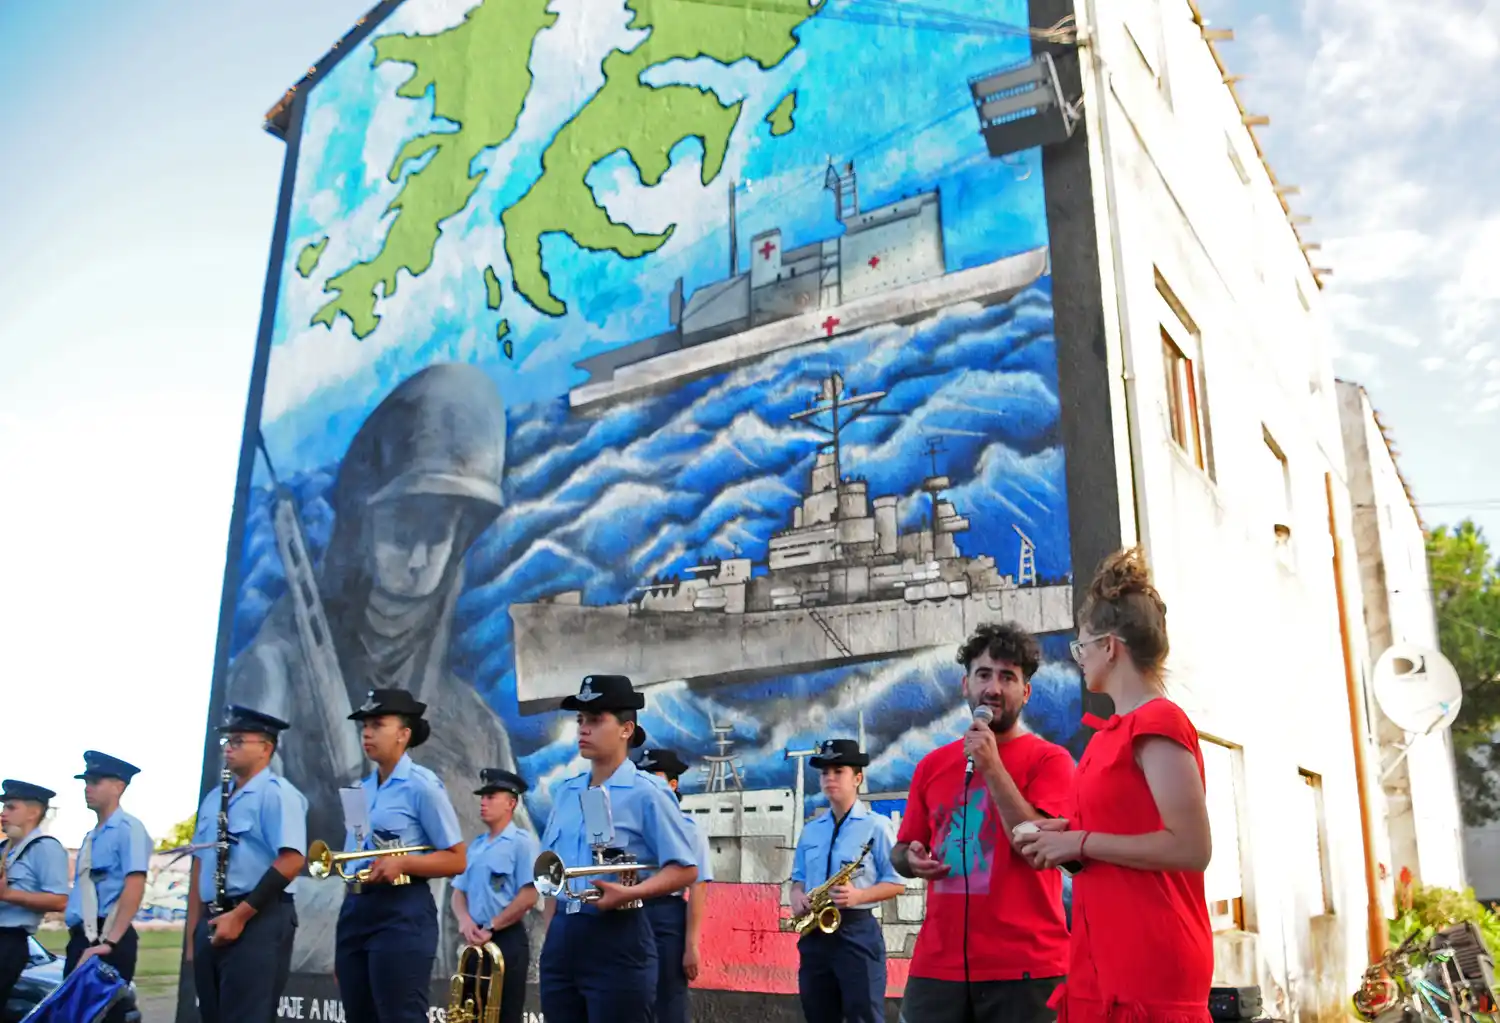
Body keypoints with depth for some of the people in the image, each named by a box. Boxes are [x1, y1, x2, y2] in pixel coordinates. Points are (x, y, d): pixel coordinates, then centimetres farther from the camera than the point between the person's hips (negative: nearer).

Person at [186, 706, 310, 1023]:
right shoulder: (213, 799, 16)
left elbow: (292, 860, -19)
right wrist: (194, 933, 12)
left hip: (260, 921, -8)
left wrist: (240, 915, -17)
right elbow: (200, 868, 18)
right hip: (212, 923, 8)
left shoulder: (276, 792, -9)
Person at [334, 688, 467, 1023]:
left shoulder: (421, 785, -7)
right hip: (355, 911, 8)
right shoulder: (360, 789, 14)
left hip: (402, 912, -8)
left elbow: (456, 859, -9)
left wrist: (403, 862, -24)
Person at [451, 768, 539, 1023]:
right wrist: (465, 921, -7)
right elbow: (459, 892, 14)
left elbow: (528, 897, -14)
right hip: (476, 942, 7)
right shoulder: (475, 846, 15)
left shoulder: (522, 842, -7)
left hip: (507, 940, -7)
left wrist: (490, 928, -13)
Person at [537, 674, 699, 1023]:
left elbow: (685, 869, -11)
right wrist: (552, 930, 12)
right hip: (561, 937, 6)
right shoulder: (565, 793, 12)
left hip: (617, 939, -6)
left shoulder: (645, 792, -7)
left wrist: (629, 893, -23)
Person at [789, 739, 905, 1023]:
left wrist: (859, 896, -21)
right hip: (814, 934, 6)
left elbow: (897, 883, -5)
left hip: (857, 932, -6)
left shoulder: (876, 825, -3)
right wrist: (797, 898, -3)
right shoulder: (810, 829, 14)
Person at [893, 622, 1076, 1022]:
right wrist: (912, 859, -4)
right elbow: (901, 851, 18)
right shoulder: (931, 765, 9)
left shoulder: (1050, 760, -3)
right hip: (937, 965, 4)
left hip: (1023, 968, -3)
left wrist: (992, 767, -15)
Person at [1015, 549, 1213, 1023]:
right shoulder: (1115, 730, 12)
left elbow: (1191, 848, -20)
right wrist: (1068, 832, 8)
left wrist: (1082, 843, -14)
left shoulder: (1158, 722, -13)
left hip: (1150, 961, -8)